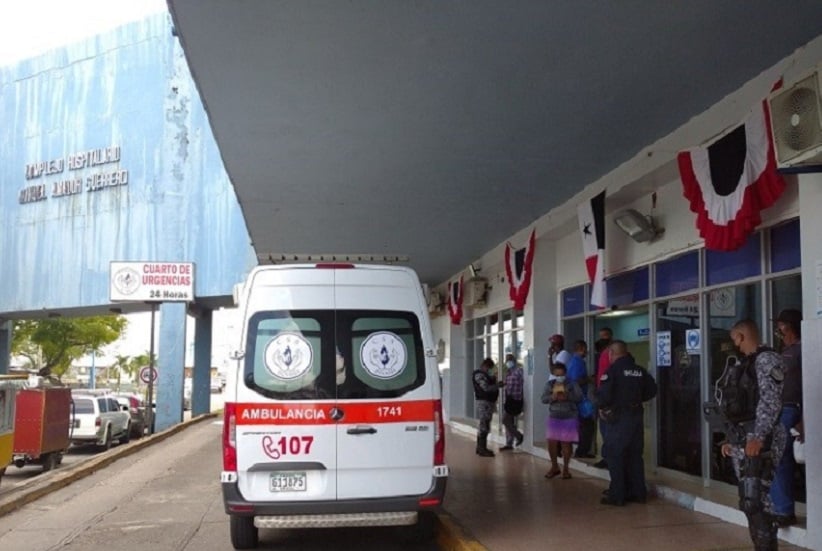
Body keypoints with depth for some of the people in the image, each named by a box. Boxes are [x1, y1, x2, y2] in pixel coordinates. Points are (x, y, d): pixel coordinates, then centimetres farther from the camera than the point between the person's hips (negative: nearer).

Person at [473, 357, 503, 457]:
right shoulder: (479, 375, -13)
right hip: (484, 402, -10)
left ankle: (480, 448, 20)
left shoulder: (484, 374, 18)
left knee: (484, 426, 14)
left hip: (488, 401, 10)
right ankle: (482, 449, -8)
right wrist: (499, 385, -13)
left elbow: (489, 384, 20)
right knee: (484, 426, -10)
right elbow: (486, 388, -20)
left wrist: (495, 381, 2)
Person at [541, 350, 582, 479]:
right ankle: (554, 467, 18)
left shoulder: (571, 384, -4)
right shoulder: (549, 384, 2)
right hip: (553, 418, 3)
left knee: (565, 444, 0)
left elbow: (579, 397, -13)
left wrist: (567, 397, -28)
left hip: (569, 419, -3)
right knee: (552, 443, 1)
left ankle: (565, 469, 14)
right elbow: (543, 398, -4)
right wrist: (552, 397, -25)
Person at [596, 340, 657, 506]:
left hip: (618, 418, -6)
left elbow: (603, 396, -19)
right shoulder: (639, 370, 5)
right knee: (635, 455, 14)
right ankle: (638, 492, 19)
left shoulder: (612, 370, -13)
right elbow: (652, 390, 8)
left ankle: (617, 495, 2)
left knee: (615, 456, 2)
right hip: (636, 416, 6)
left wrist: (602, 405, 1)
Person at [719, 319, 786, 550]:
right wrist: (732, 440, 20)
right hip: (744, 439, 9)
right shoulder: (747, 363, 19)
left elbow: (771, 401, -17)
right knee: (750, 500, 10)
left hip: (759, 440, -9)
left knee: (755, 501, -14)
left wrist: (758, 437, -25)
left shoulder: (766, 359, -8)